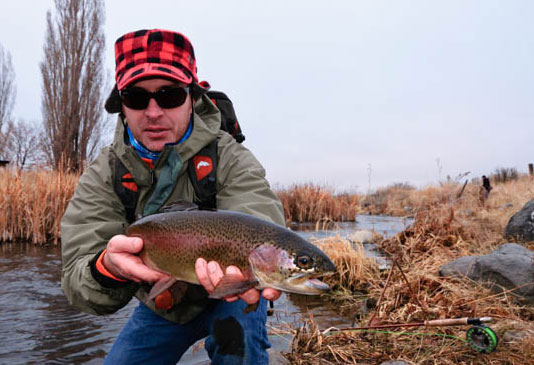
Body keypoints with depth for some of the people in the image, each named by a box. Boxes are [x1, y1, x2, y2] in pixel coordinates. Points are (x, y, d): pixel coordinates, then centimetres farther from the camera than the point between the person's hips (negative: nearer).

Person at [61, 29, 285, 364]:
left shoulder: (231, 160, -22)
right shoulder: (103, 176, -15)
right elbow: (78, 282, -23)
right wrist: (108, 269, -48)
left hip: (226, 296, -3)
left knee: (236, 328, -30)